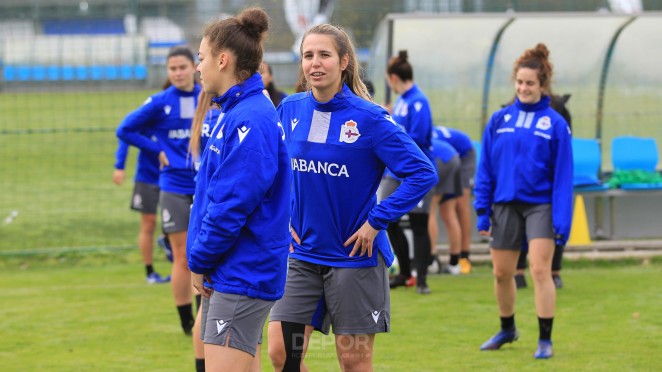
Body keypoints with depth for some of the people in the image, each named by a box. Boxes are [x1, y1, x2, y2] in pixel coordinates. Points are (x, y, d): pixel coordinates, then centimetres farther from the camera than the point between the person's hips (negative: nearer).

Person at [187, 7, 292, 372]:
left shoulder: (250, 121, -18)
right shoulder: (235, 114, 14)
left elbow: (232, 206, -21)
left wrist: (200, 261, -9)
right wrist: (201, 260, 10)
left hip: (242, 273, -10)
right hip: (228, 274, 10)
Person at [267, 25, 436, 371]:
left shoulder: (368, 118, -13)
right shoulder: (290, 110, 1)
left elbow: (423, 173, -14)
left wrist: (376, 222, -16)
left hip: (354, 257, -4)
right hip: (302, 254, 4)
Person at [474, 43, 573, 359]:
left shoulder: (555, 124, -3)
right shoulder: (499, 120, 4)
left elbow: (563, 175, -4)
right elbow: (486, 168, 7)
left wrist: (561, 221, -10)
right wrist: (482, 210, 2)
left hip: (540, 205, -3)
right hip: (505, 204, 3)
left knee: (540, 270, -11)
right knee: (501, 273, 10)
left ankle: (545, 340, -3)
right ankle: (507, 330, 32)